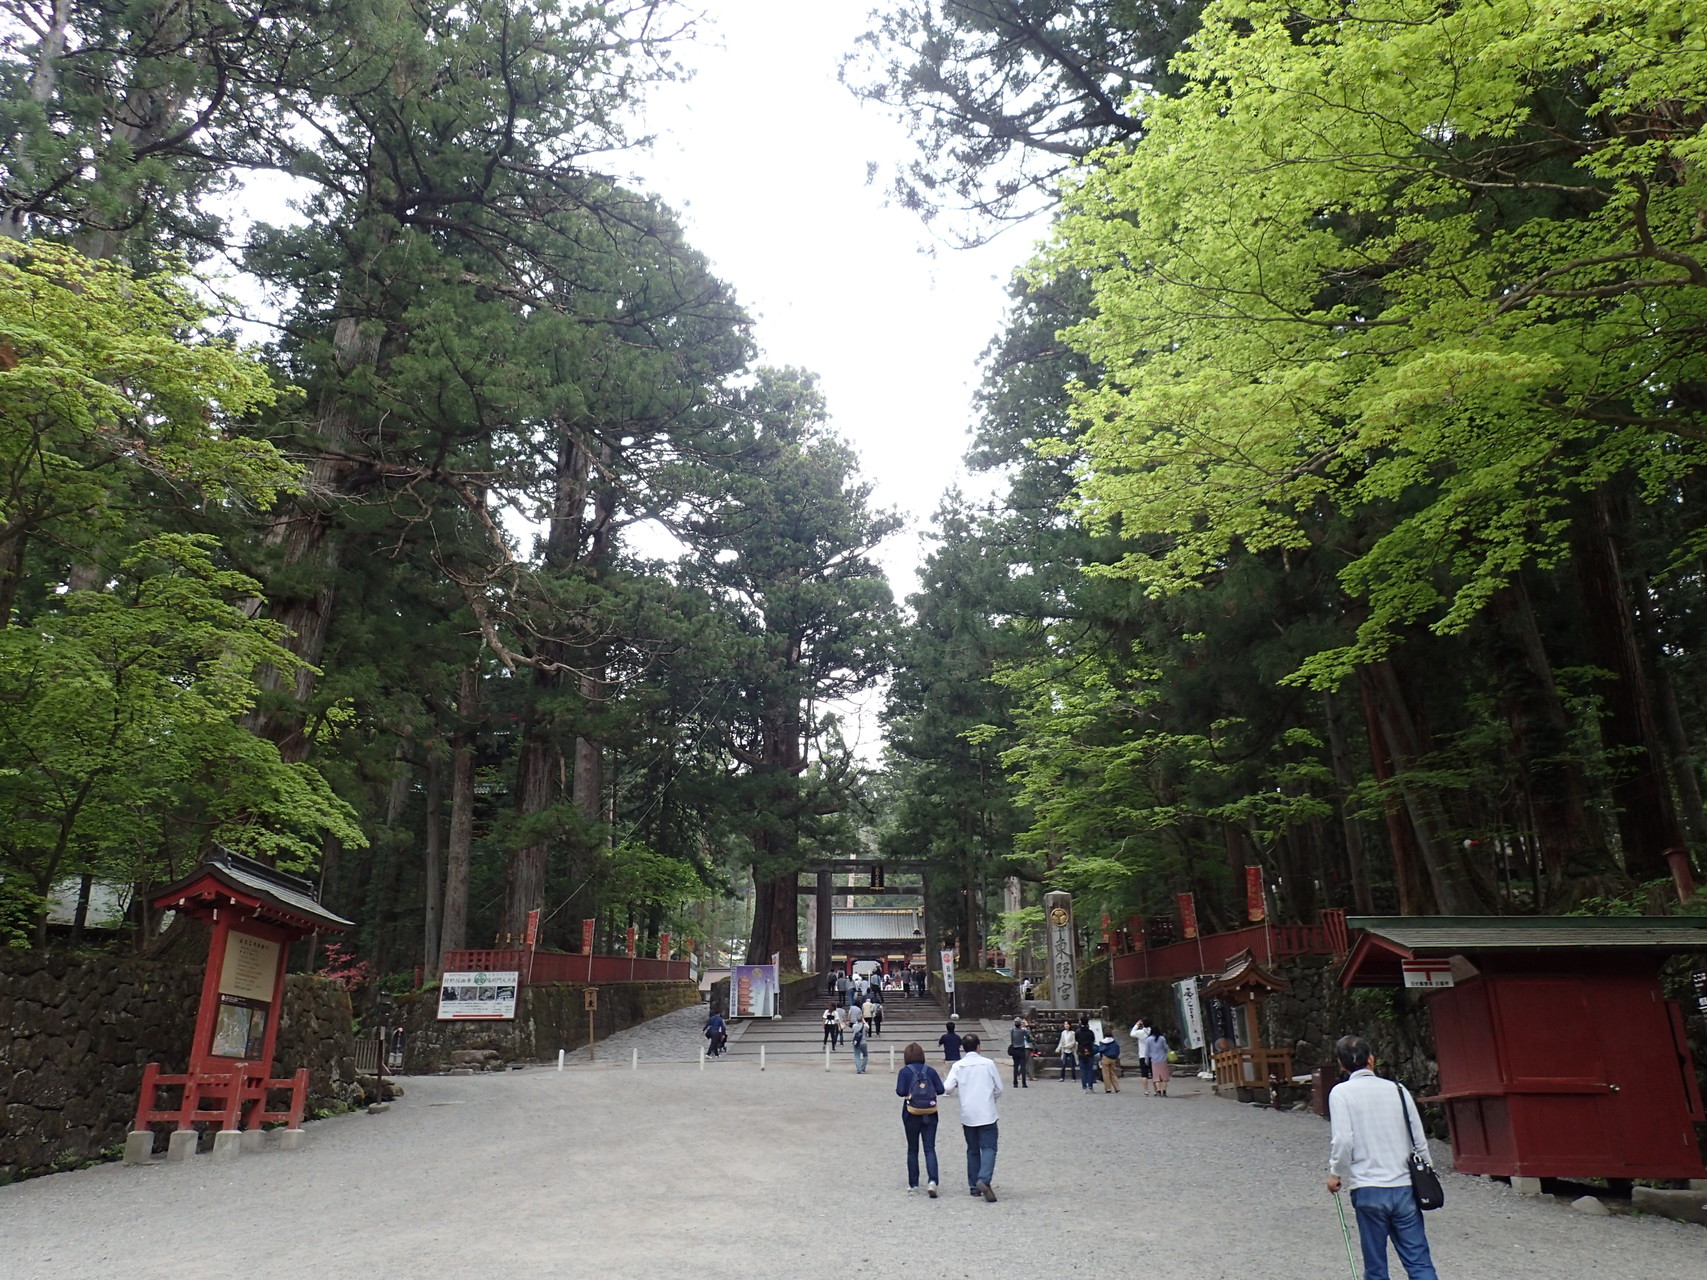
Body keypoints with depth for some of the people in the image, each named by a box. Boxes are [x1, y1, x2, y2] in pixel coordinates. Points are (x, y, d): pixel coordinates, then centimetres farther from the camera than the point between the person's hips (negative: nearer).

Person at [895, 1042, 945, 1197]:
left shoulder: (905, 1071, -6)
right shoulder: (930, 1071, 0)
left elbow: (900, 1091, -14)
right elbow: (940, 1090, -4)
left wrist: (908, 1093, 8)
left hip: (912, 1115, -1)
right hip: (930, 1115, 1)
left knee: (912, 1150, 12)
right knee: (930, 1149, 1)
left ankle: (913, 1184, 16)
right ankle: (932, 1181, -17)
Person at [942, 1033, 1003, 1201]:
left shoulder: (958, 1066, -2)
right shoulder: (988, 1063, -4)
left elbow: (947, 1088, -9)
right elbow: (999, 1089, 1)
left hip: (967, 1115, 2)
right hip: (987, 1114, -2)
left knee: (972, 1150, 14)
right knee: (988, 1148, -3)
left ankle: (974, 1186, 14)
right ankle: (984, 1180, -23)